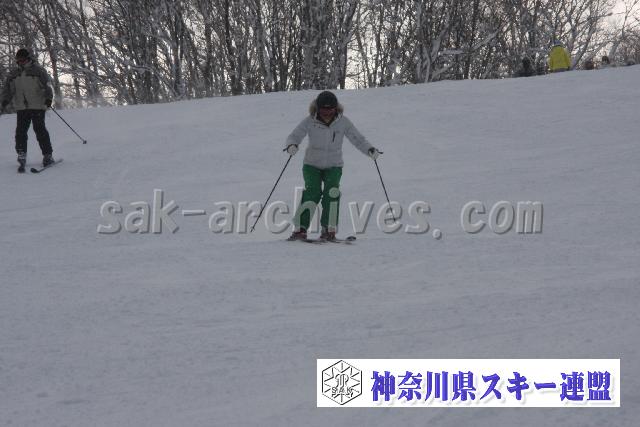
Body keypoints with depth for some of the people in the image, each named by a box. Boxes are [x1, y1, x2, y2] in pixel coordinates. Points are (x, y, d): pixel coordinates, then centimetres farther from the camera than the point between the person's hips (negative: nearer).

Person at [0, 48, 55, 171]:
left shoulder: (38, 70, 3)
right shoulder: (13, 74, 16)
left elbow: (46, 85, -3)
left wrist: (48, 98, -17)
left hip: (37, 106, -4)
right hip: (21, 107, 4)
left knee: (40, 129, -10)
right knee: (21, 130, -8)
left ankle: (48, 155, -4)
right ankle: (21, 156, -5)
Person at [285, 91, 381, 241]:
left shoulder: (343, 122, -8)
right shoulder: (310, 121, -11)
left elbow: (358, 139, -3)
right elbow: (294, 136, -9)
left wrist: (370, 150, -20)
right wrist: (291, 146, -33)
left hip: (333, 166, 1)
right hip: (312, 164, -1)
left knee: (332, 192, -21)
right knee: (312, 193, -20)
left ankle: (329, 230, -13)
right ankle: (300, 229, -15)